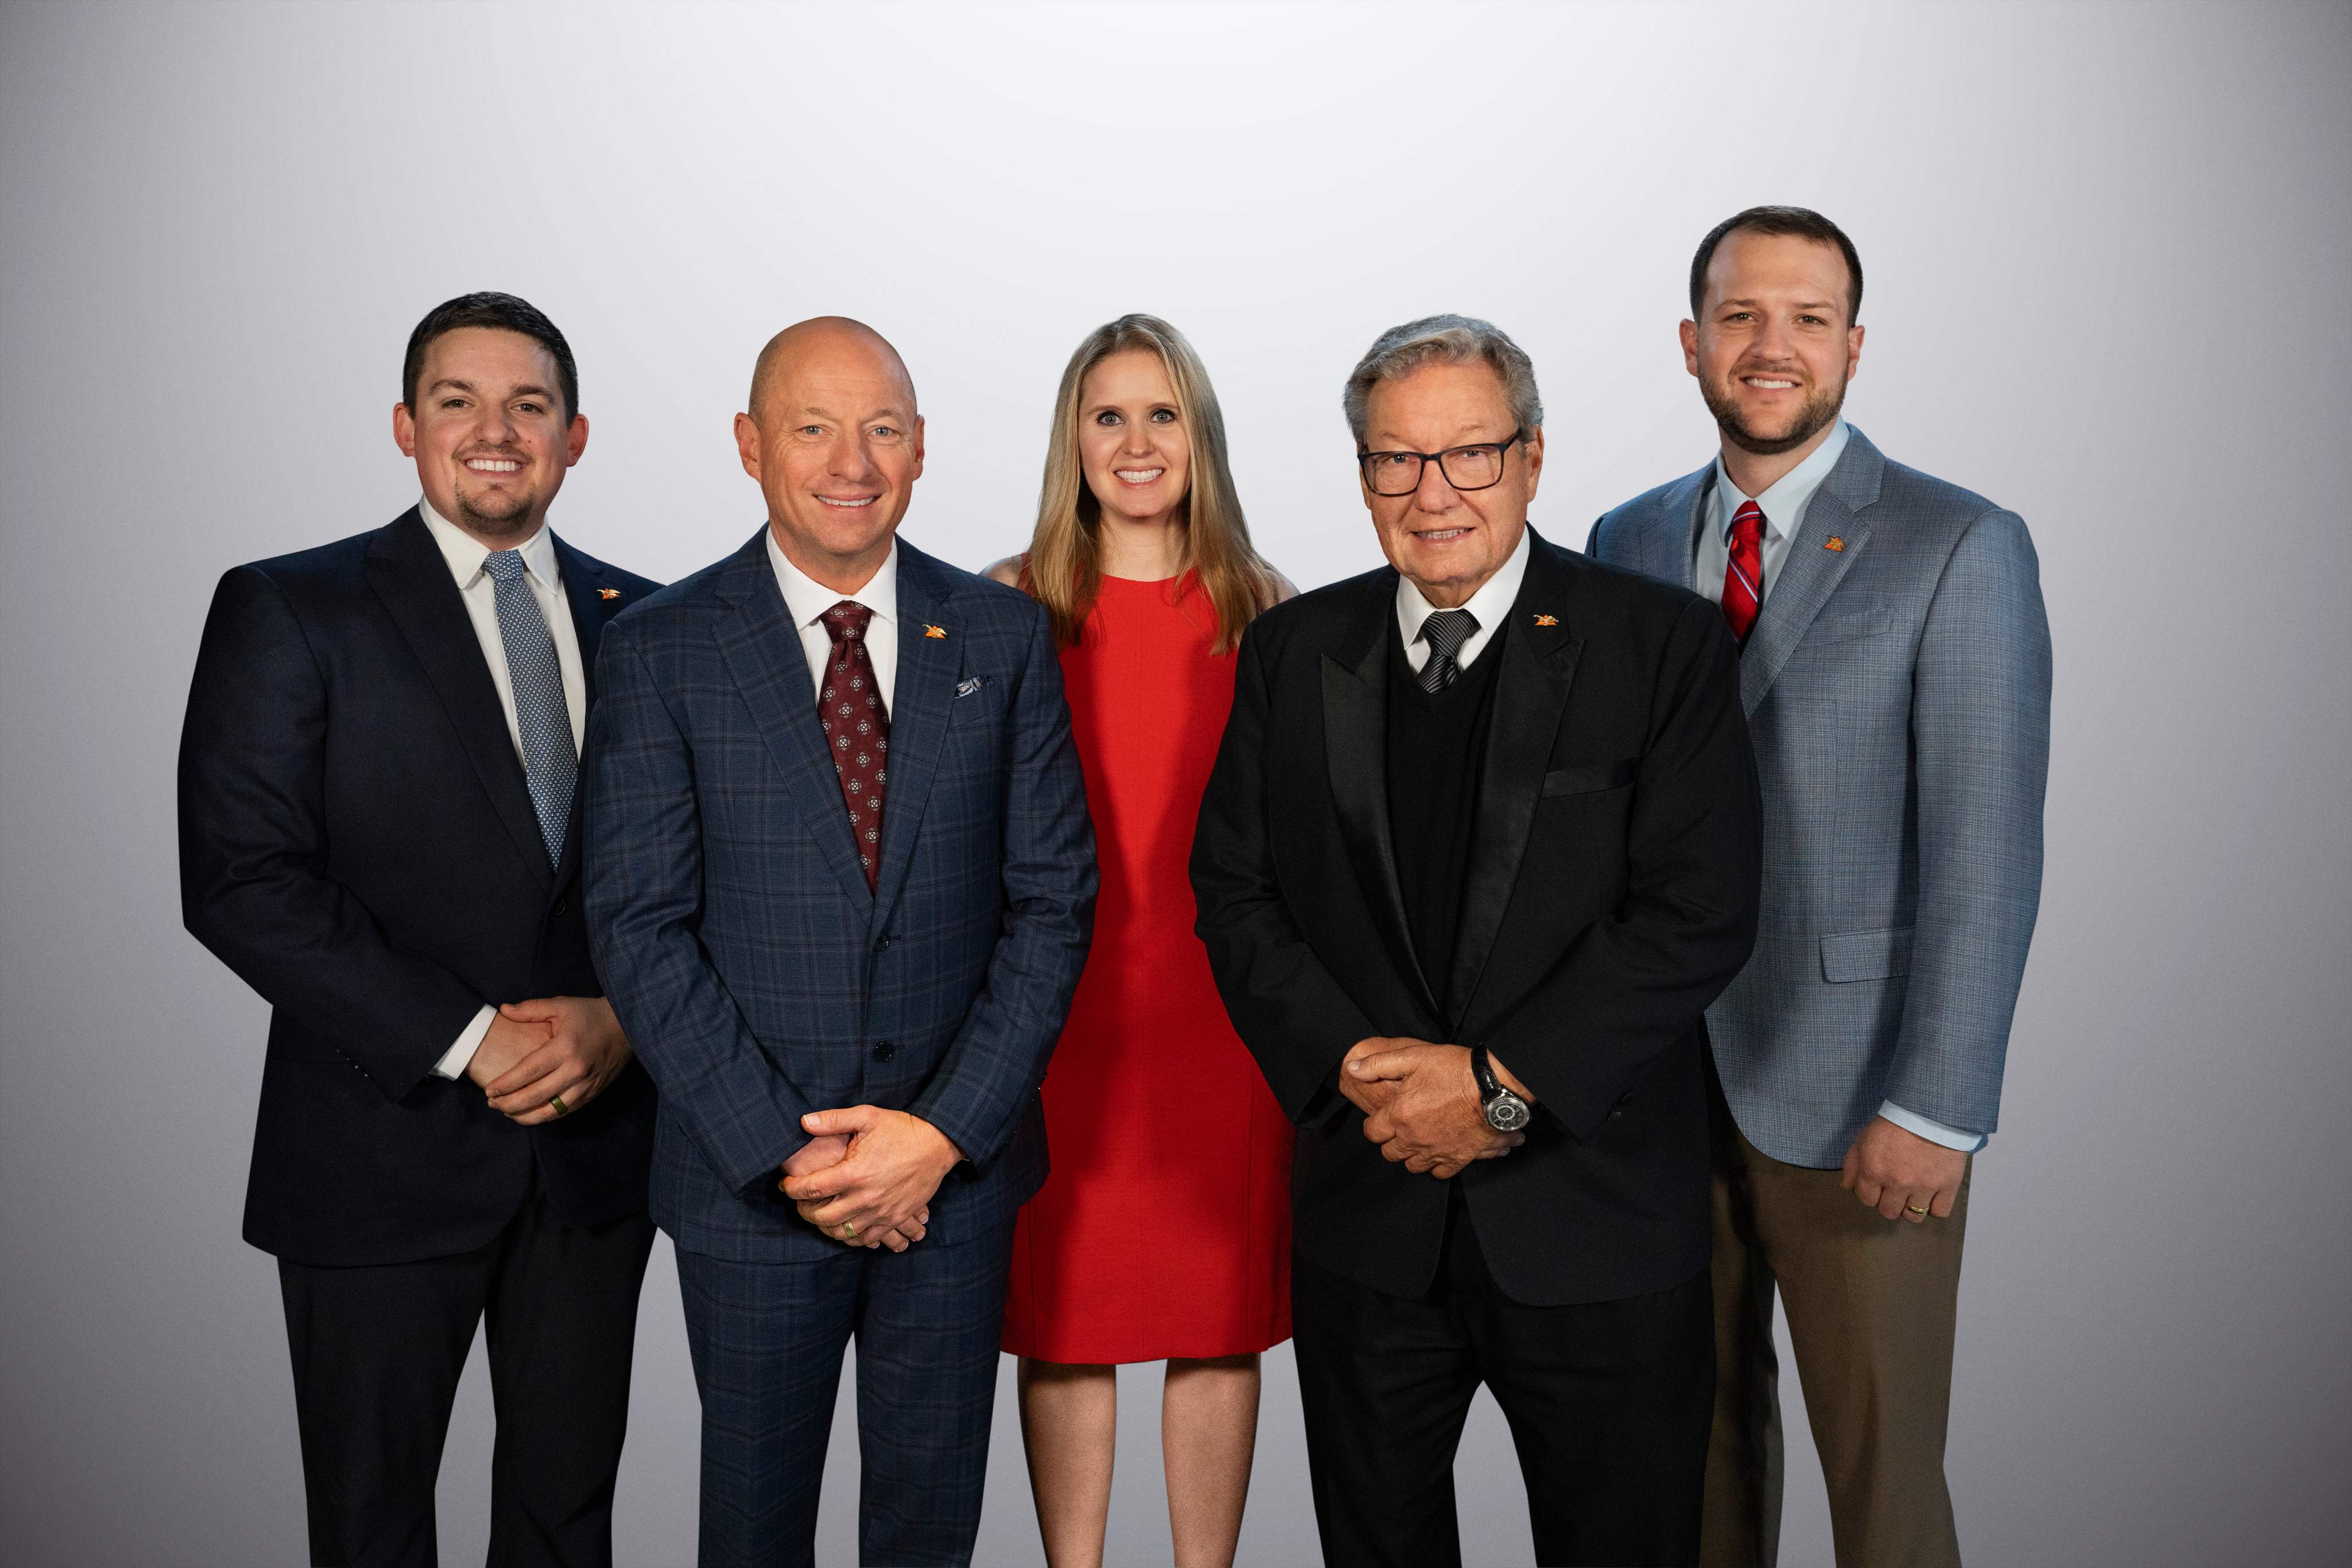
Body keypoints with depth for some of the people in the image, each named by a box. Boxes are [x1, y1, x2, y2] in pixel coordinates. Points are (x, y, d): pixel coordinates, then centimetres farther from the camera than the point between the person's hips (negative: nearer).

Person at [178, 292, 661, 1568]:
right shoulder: (288, 611, -4)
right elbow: (239, 883, -12)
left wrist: (622, 1017, -11)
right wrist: (468, 1039, -17)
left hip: (596, 1144, 3)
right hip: (386, 1151, -3)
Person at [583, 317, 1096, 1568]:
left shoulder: (1003, 638, 0)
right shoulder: (659, 653, -4)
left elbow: (1054, 899, -2)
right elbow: (638, 927, -8)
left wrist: (946, 1131, -11)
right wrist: (785, 1149, -13)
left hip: (957, 1167, 1)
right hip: (750, 1180, -1)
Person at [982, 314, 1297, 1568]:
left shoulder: (1266, 611, 7)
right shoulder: (1010, 608, 4)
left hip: (1225, 1008, 1)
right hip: (1059, 1011, -1)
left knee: (1224, 1317, 8)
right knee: (1065, 1315, 7)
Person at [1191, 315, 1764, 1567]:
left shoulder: (1664, 644, -6)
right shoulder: (1291, 652, 4)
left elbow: (1700, 914, -13)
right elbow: (1234, 895, 2)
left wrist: (1500, 1081, -17)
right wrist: (1354, 1072, -12)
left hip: (1600, 1226, -2)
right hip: (1365, 1221, 3)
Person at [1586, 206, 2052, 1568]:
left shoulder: (1960, 548, -6)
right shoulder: (1629, 545, 8)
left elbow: (1986, 854, -11)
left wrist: (1937, 1108, -16)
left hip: (1853, 1097, -4)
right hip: (1657, 1083, 4)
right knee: (1698, 1428, 17)